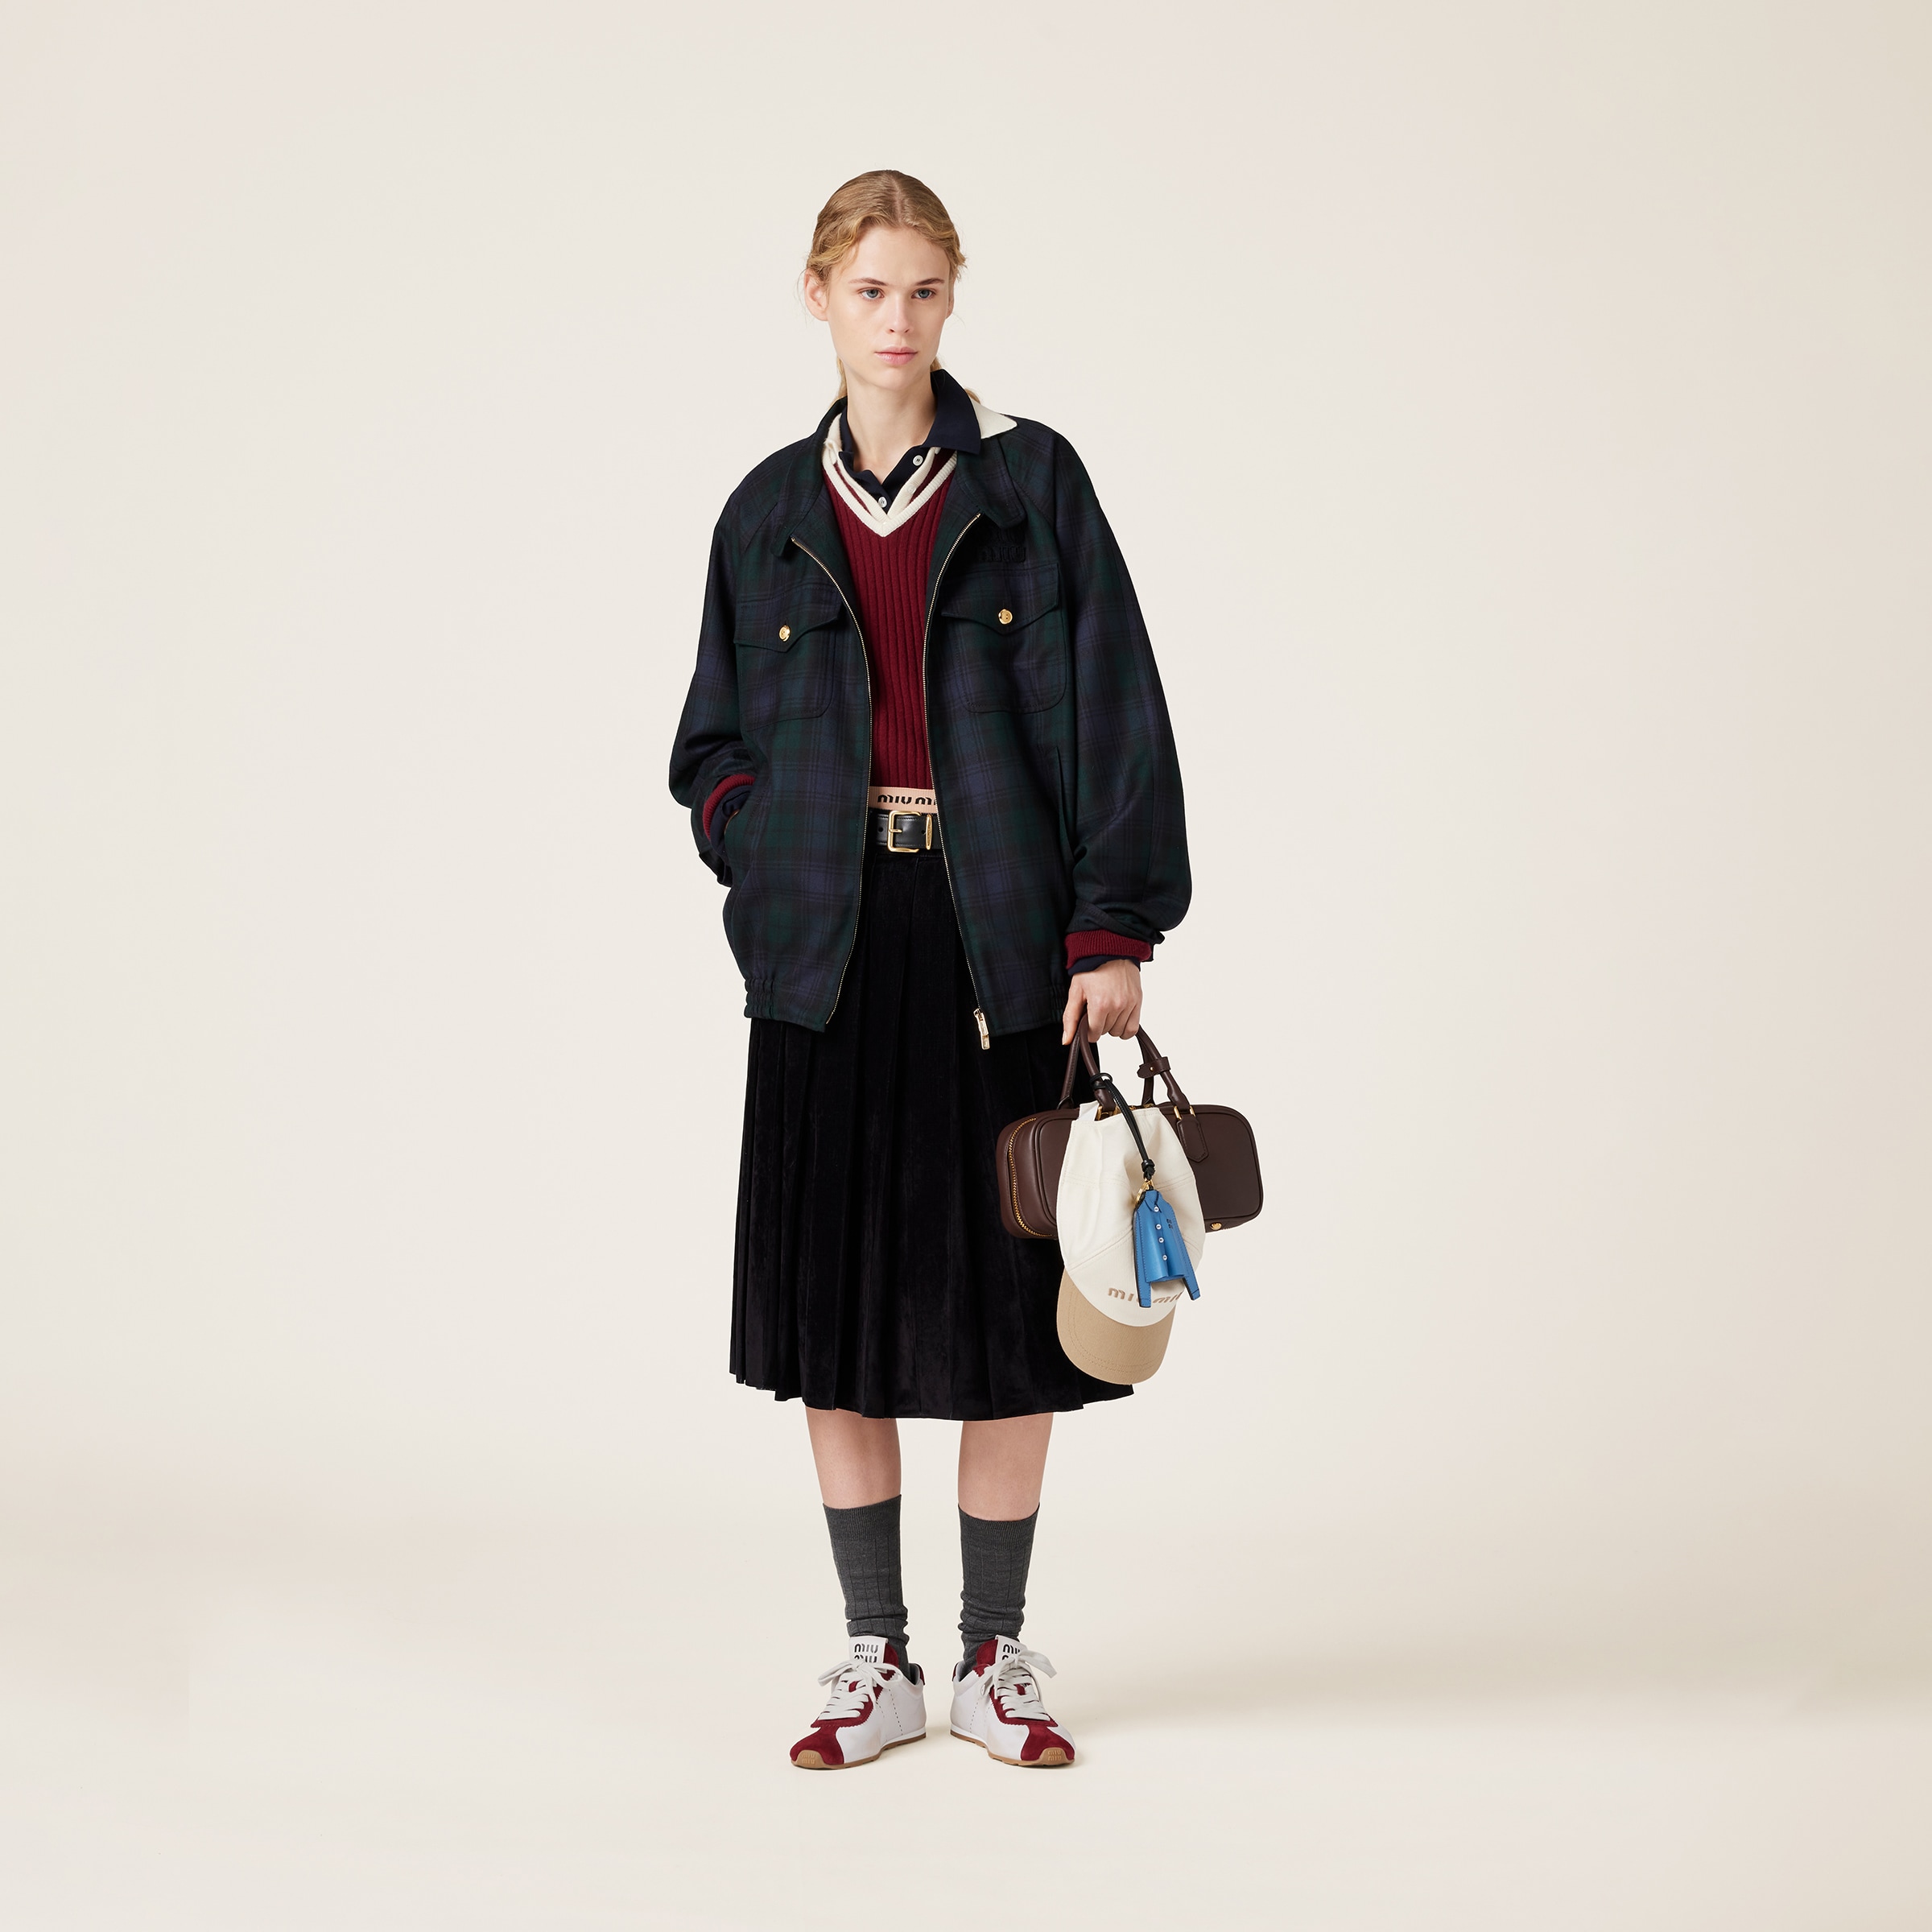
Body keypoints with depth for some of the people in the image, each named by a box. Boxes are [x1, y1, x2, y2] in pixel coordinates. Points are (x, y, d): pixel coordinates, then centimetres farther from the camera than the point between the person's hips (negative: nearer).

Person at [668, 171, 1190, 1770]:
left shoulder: (1031, 482, 2)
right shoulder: (771, 515, 9)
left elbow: (1114, 711, -3)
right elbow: (716, 746, 17)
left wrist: (1113, 932, -11)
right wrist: (768, 857, -3)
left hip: (1001, 943, -2)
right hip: (832, 950, 2)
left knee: (1006, 1300, 3)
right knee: (834, 1298, 3)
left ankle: (995, 1662, 17)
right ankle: (880, 1663, 16)